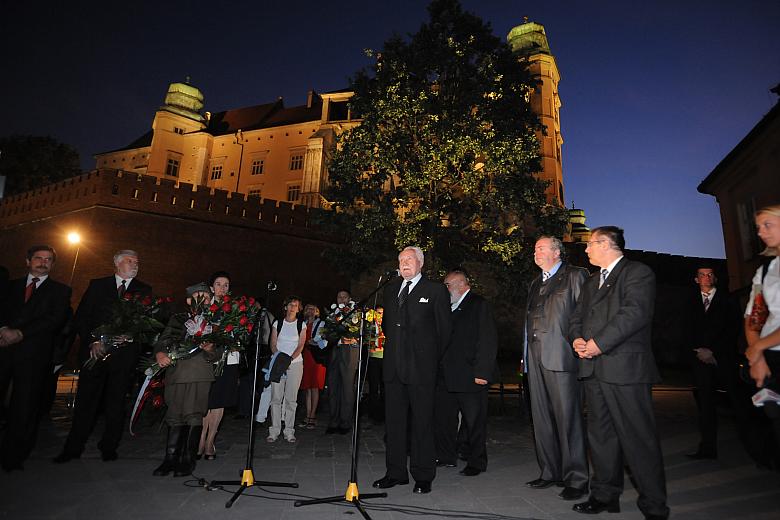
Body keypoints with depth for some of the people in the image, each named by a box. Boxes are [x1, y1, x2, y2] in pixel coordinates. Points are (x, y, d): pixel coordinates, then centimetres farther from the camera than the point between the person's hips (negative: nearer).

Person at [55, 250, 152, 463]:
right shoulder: (97, 285, 11)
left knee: (116, 402, 5)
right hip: (94, 350, 0)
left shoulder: (144, 291, 9)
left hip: (124, 352, 0)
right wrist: (92, 341, -6)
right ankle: (73, 448, 16)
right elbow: (80, 317, 7)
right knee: (86, 400, 3)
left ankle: (109, 448, 16)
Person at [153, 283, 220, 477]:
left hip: (200, 375, -1)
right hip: (175, 374, 1)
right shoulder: (177, 319, 16)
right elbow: (163, 340, 6)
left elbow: (216, 356, 8)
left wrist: (210, 349, -15)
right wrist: (160, 353, -15)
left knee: (194, 416, -3)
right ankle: (170, 459, 13)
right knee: (175, 416, 4)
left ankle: (188, 459, 6)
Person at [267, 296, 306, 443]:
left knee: (291, 398, 1)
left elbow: (300, 345, 0)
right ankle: (274, 430, 6)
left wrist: (290, 358, -14)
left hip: (295, 363, -1)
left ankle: (289, 431, 7)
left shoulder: (301, 325, 6)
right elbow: (273, 344, 5)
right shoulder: (277, 323, 9)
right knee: (276, 397, -1)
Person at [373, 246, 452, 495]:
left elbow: (445, 328, 1)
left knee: (422, 423, 4)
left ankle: (423, 476, 17)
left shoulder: (436, 290, -2)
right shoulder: (390, 290, 14)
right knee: (394, 421, 12)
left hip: (421, 367, -5)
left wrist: (433, 358, 6)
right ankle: (396, 472, 25)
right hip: (394, 367, 5)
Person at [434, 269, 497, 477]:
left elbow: (488, 340, -14)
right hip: (446, 375, 8)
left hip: (470, 376, -7)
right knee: (443, 417, 13)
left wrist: (482, 372, -19)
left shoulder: (479, 305, -7)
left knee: (474, 421, 6)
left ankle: (476, 462, 21)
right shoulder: (448, 306, 15)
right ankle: (446, 457, 29)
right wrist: (439, 369, 9)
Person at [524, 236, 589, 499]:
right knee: (542, 419, 12)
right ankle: (550, 472, 24)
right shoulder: (535, 283, 21)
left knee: (568, 418, -3)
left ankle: (576, 479, 9)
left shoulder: (574, 276, 1)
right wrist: (527, 354, 13)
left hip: (561, 356, -7)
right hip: (536, 358, 7)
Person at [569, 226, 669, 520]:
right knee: (600, 435, 13)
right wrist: (577, 339, -1)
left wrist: (597, 343, -17)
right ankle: (605, 495, 25)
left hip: (626, 367, -7)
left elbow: (634, 313, -17)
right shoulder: (591, 282, 22)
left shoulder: (638, 273, -3)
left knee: (638, 438, -1)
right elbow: (578, 316, 20)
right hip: (593, 368, 8)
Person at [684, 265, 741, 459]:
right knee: (705, 401, -2)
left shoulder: (727, 300, 7)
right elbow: (688, 332, 12)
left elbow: (733, 329, -1)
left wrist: (713, 351, -8)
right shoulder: (691, 302, 14)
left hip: (723, 357, -1)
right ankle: (708, 447, -2)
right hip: (701, 357, 2)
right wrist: (698, 351, -3)